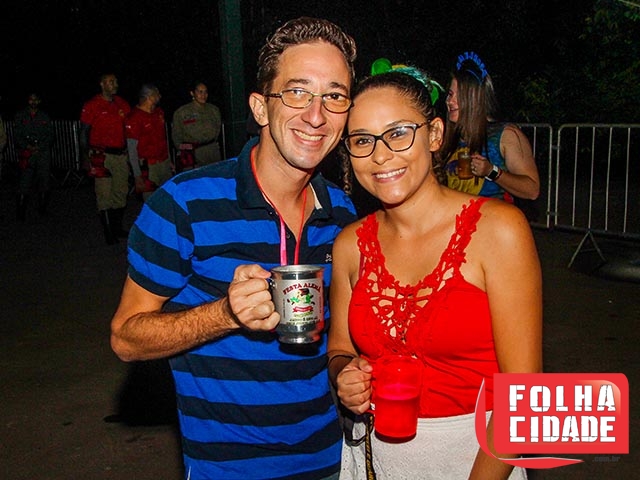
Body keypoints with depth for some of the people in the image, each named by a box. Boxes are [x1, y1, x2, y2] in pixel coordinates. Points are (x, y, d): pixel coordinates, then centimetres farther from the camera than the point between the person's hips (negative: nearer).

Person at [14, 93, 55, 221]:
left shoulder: (45, 117, 13)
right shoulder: (20, 116, 10)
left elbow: (51, 135, 8)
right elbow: (17, 135, 5)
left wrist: (39, 146, -5)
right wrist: (28, 146, -10)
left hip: (43, 153, 2)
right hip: (27, 153, -2)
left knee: (44, 180, 0)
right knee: (25, 182, -9)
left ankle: (42, 209, 14)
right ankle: (21, 212, -5)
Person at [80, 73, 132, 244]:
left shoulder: (122, 104, 12)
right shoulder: (91, 105, -3)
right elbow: (84, 132, -2)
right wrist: (87, 157, -7)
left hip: (121, 155, 6)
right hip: (102, 156, -6)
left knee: (121, 193, 10)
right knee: (104, 194, -5)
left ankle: (117, 228, 23)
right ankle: (108, 232, 2)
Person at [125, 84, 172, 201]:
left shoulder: (159, 112, 11)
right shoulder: (134, 118, -12)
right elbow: (132, 149, -13)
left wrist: (169, 160, 17)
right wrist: (137, 175, -16)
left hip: (165, 164, 7)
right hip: (148, 167, -7)